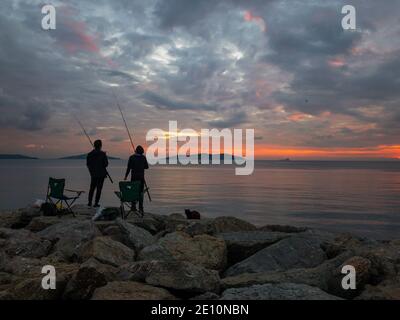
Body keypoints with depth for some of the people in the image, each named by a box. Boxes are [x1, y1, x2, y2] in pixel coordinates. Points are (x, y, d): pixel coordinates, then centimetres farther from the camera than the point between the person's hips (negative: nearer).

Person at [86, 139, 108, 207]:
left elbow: (88, 164, 3)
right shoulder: (103, 154, -12)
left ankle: (89, 202, 18)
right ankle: (96, 203, 3)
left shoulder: (89, 154, -1)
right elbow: (106, 164, -11)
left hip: (93, 174, 3)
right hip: (101, 174, -3)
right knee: (99, 188, 3)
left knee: (92, 188, 16)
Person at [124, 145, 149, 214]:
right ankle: (140, 208, 0)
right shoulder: (143, 157, -2)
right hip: (141, 177, 0)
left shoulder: (131, 157, -3)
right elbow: (146, 167, 6)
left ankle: (133, 206, 10)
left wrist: (126, 176, 4)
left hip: (134, 177, 0)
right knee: (141, 192, 4)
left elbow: (129, 168, -4)